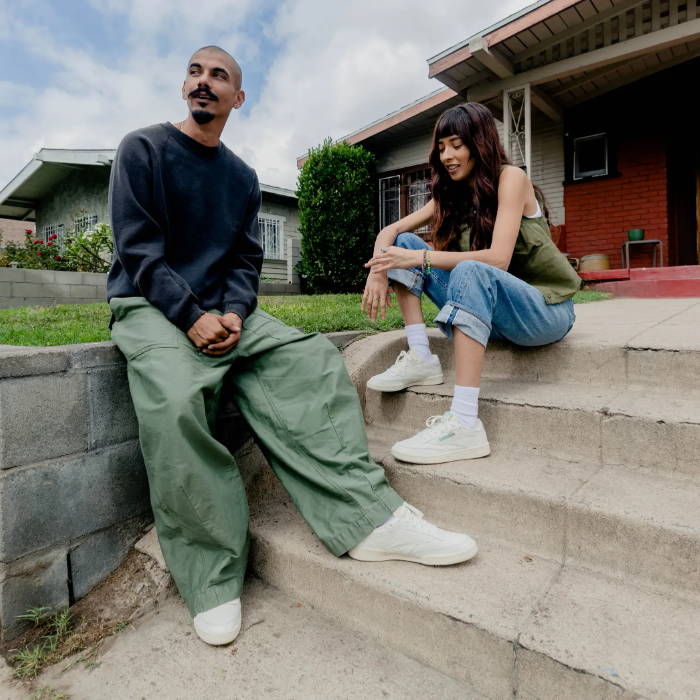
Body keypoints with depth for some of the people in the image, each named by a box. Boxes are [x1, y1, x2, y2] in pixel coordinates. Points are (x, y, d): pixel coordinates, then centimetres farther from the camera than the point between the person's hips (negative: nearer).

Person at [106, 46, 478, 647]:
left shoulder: (242, 178, 17)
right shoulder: (143, 149, 4)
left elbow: (246, 260, 10)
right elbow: (138, 249, -6)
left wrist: (233, 313, -11)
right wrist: (193, 317, -19)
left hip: (224, 309, 4)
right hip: (149, 308, -4)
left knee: (312, 360, -21)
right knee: (175, 401, -35)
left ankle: (367, 517, -27)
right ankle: (213, 579, -21)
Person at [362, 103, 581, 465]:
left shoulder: (510, 178, -9)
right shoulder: (452, 193, 9)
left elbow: (498, 259, -24)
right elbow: (391, 231, 4)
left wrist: (421, 258, -26)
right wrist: (378, 269, -16)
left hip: (544, 308, -6)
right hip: (487, 305, 6)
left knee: (470, 270, -39)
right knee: (403, 244, -3)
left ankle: (465, 424, -44)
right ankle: (421, 358, -14)